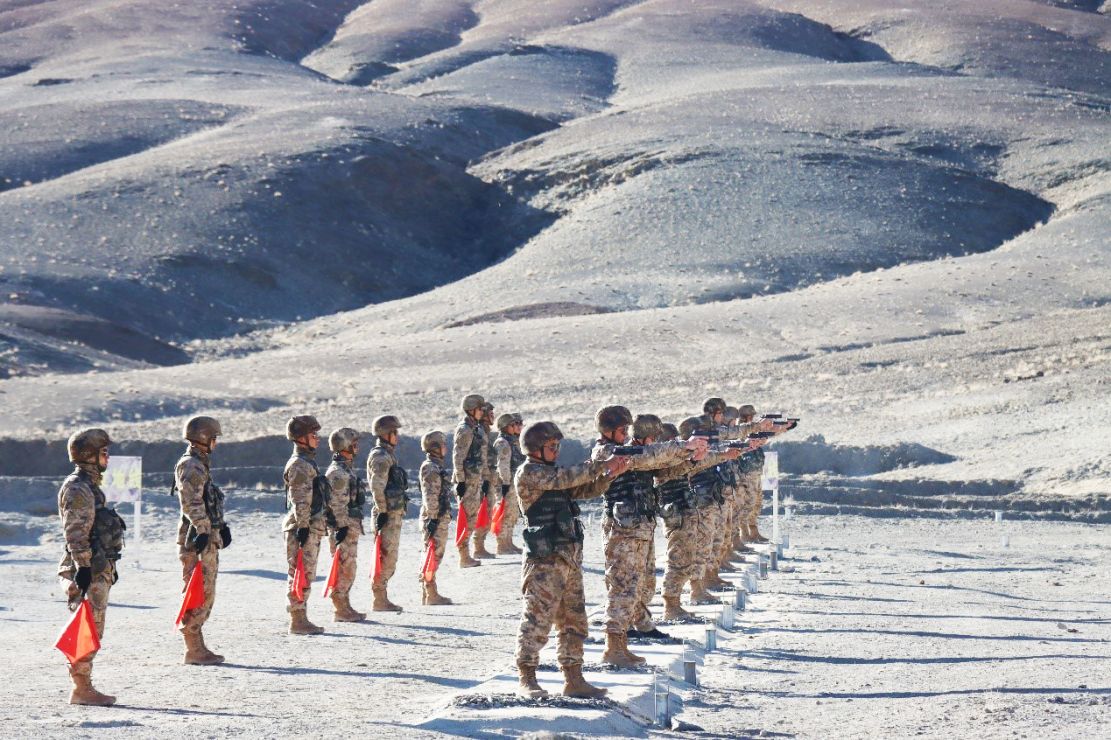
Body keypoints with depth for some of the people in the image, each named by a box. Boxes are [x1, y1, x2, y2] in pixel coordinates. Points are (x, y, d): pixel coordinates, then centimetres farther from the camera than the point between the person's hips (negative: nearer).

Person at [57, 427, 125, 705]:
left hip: (99, 570, 10)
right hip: (88, 571, -10)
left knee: (92, 629, 12)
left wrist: (109, 567, 27)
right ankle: (81, 689, -6)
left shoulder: (90, 486, 19)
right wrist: (83, 568, -25)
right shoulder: (77, 489, -13)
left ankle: (83, 686, 16)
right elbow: (75, 533, -20)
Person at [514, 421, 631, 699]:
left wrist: (610, 475, 0)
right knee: (537, 619, -7)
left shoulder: (551, 473, 20)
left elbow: (587, 490, 17)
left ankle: (574, 680, 15)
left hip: (570, 558, 9)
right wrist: (601, 465, -17)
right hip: (544, 560, -9)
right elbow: (564, 479, -19)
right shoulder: (528, 473, -7)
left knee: (574, 623, 10)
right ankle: (526, 680, -2)